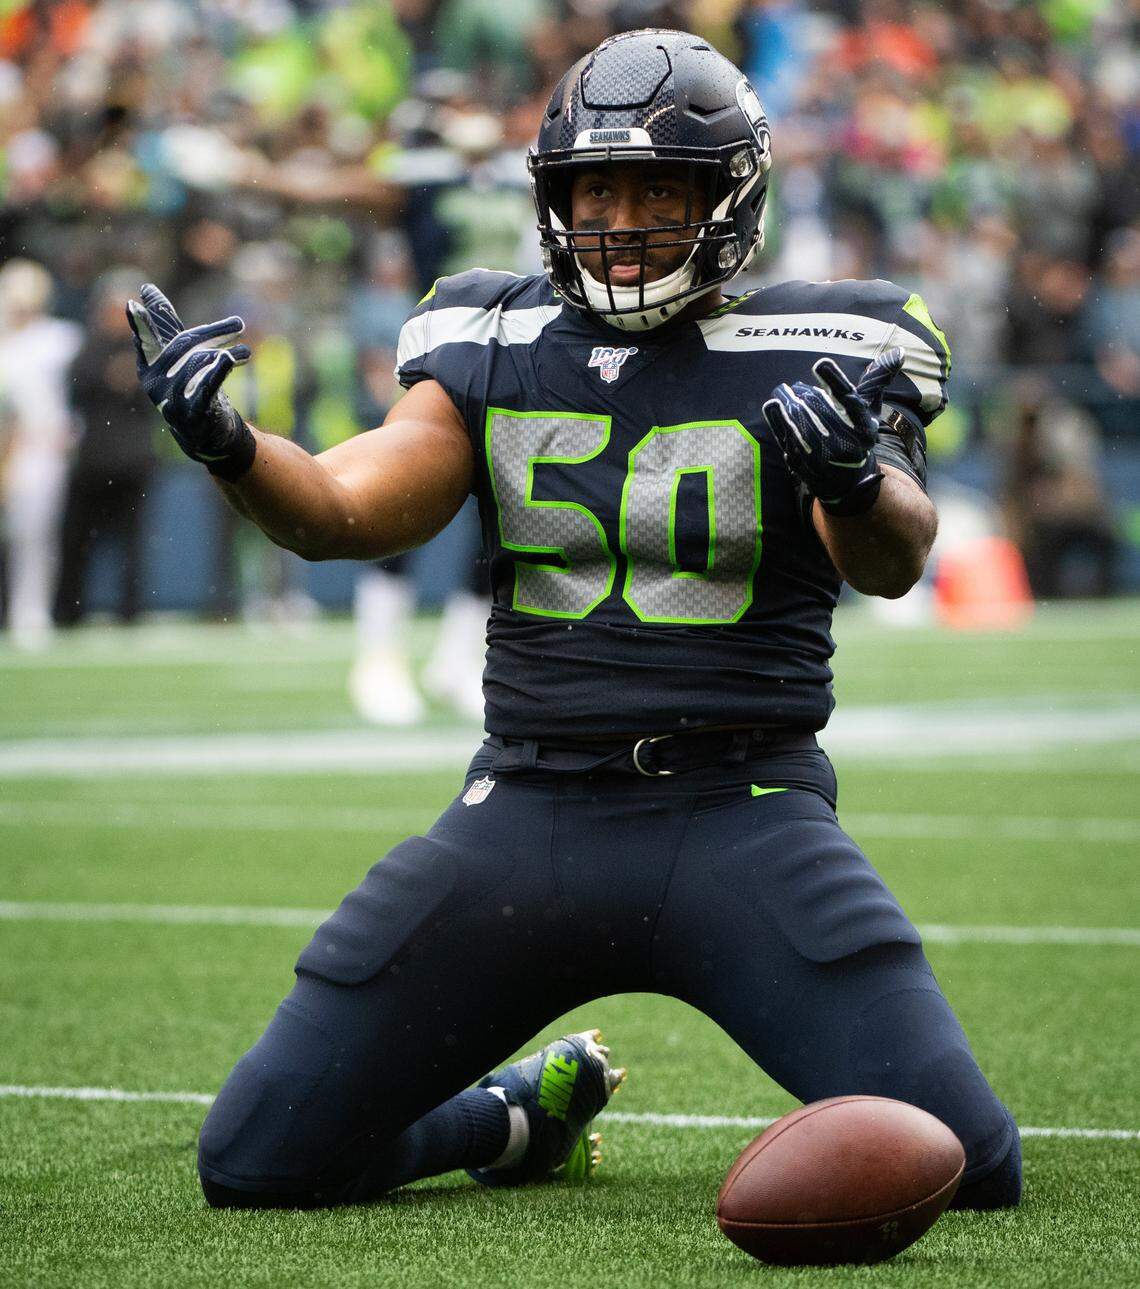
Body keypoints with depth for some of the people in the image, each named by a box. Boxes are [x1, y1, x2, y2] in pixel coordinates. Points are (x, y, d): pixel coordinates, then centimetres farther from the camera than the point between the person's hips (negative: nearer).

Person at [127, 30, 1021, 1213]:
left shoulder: (814, 362, -4)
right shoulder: (494, 350, 6)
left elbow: (890, 565, -19)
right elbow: (343, 510, -5)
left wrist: (857, 482, -43)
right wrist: (227, 448, -27)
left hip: (740, 821, -3)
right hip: (527, 813, 3)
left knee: (963, 1168, -18)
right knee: (256, 1165, -1)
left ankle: (841, 1111, 19)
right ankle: (528, 1115, 29)